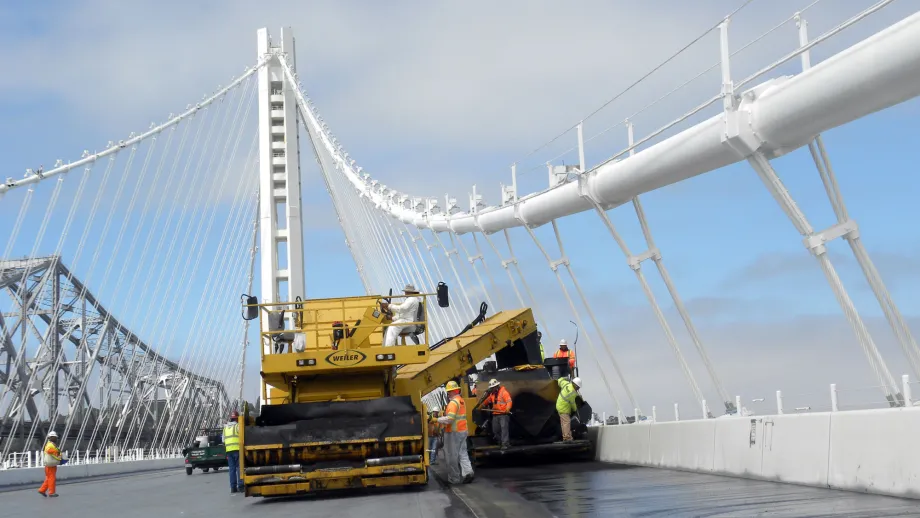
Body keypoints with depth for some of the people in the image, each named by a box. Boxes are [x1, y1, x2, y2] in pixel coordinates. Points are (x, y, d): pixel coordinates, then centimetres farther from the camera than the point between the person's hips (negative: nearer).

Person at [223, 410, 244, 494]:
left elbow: (223, 441, 18)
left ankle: (233, 487, 4)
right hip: (237, 449, -5)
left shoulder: (225, 427, 17)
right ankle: (240, 486, -9)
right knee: (239, 468, -2)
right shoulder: (237, 426, -2)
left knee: (232, 469, 6)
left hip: (229, 450, 5)